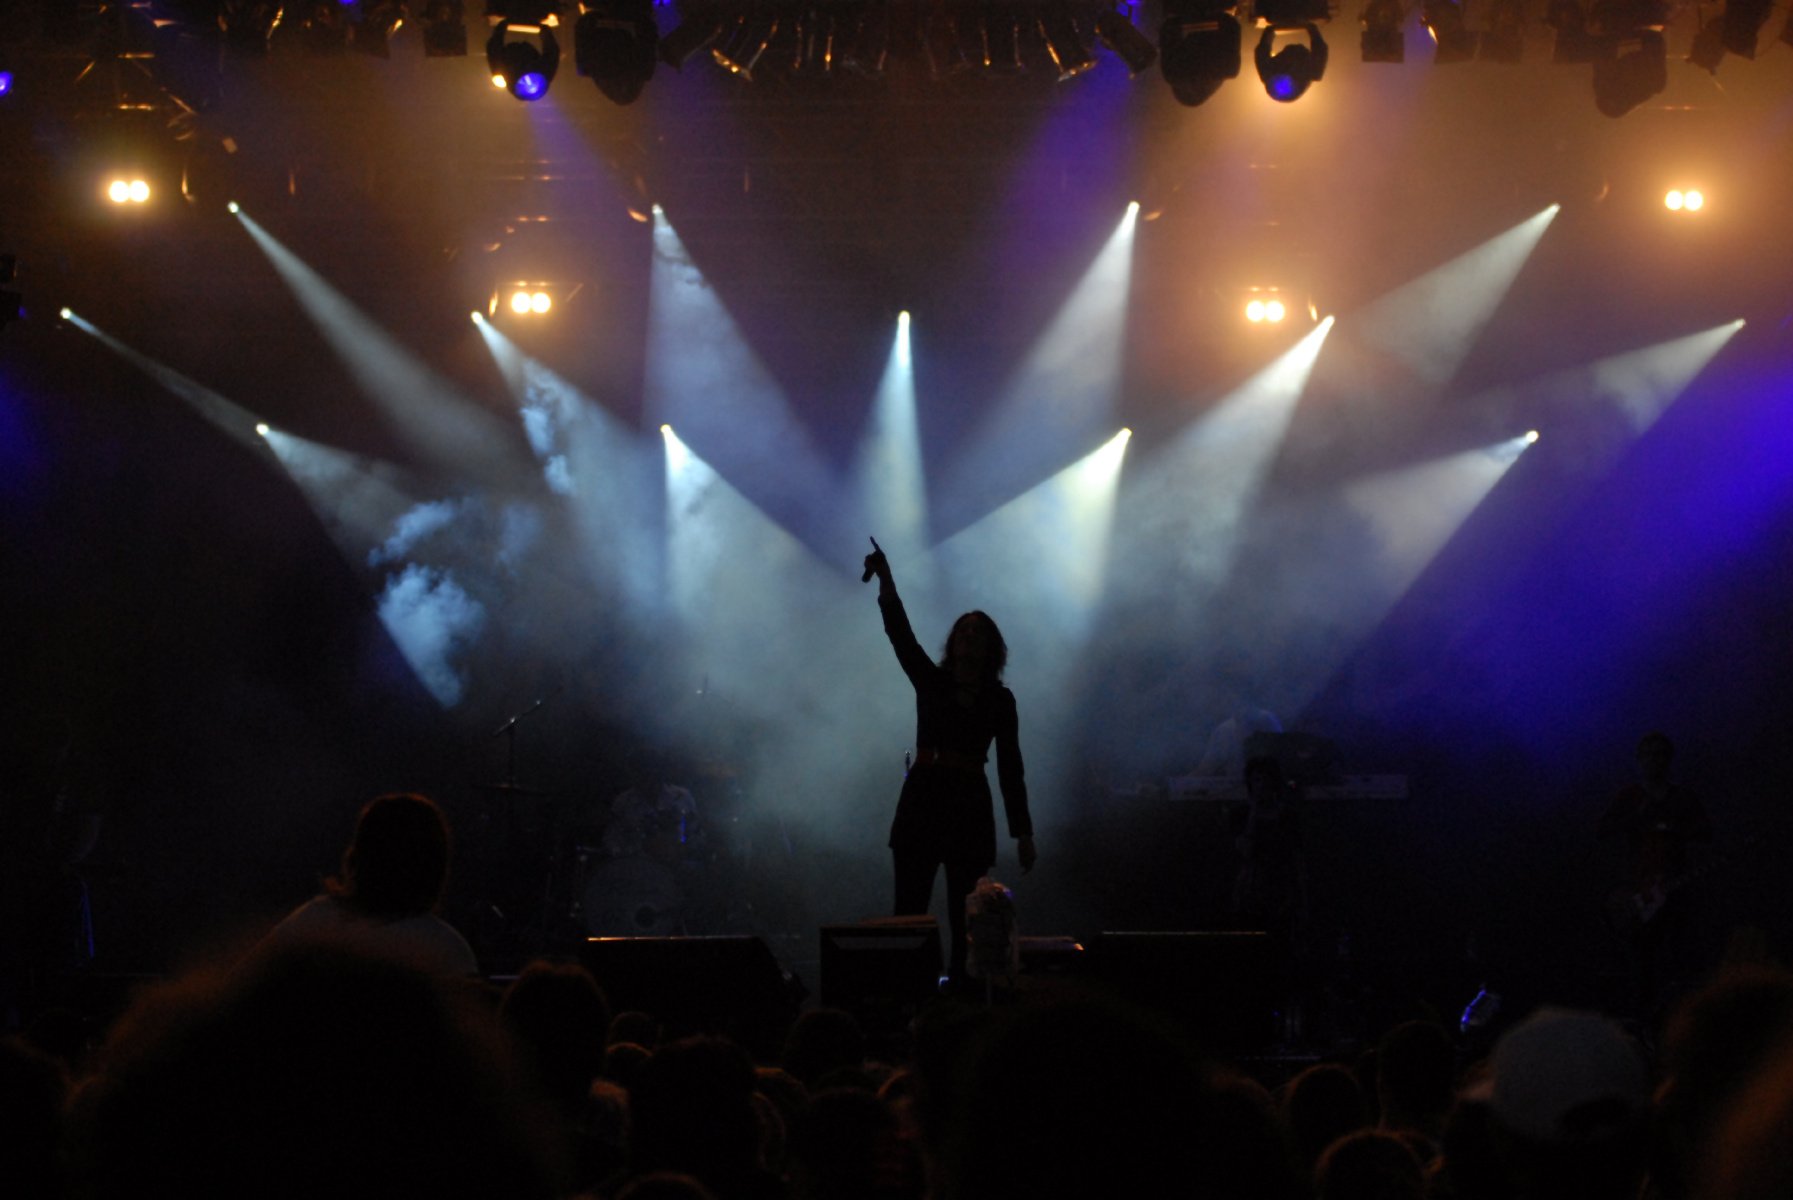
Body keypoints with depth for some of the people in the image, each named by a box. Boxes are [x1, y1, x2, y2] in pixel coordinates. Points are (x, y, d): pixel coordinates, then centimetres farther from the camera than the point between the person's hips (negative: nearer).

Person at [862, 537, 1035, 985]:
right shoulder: (929, 680, 7)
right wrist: (886, 581, -21)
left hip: (971, 805, 0)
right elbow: (900, 632, -7)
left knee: (965, 916, 1)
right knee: (909, 911, -3)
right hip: (921, 800, 0)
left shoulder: (1000, 700, 6)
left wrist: (1022, 833, 0)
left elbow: (1010, 768, 5)